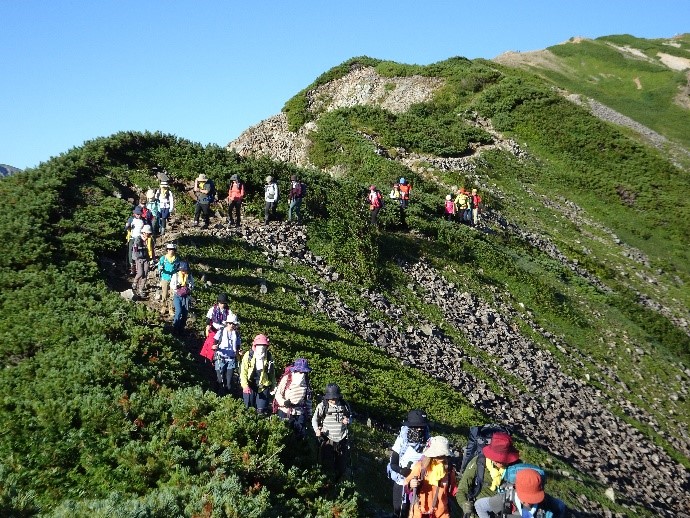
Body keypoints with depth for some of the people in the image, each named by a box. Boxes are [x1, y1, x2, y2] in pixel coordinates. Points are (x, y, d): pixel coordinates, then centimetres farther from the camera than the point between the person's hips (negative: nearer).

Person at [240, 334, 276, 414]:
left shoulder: (269, 357, 1)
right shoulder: (248, 355, -5)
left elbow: (272, 372, 11)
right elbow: (243, 372, -8)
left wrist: (273, 385, 15)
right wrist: (245, 385, -17)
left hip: (263, 387, 0)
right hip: (250, 387, 0)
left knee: (262, 410, -1)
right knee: (249, 409, 11)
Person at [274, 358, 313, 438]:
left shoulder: (306, 382, 7)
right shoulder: (286, 378, -6)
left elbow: (308, 399, 15)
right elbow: (278, 394, -6)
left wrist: (309, 414, 13)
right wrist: (284, 402, -25)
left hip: (300, 413, 4)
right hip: (285, 412, -4)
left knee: (301, 435, 3)